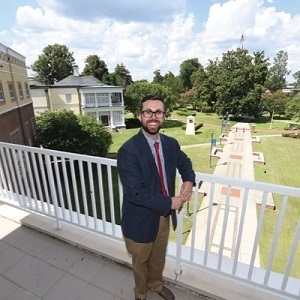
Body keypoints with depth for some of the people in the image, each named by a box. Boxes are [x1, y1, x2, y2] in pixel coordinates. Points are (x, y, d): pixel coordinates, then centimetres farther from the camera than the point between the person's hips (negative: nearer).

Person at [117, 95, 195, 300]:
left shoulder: (171, 144, -6)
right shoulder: (128, 150, -26)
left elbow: (185, 162, 14)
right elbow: (135, 193, -29)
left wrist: (189, 181, -7)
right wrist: (170, 203, -21)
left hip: (164, 215, 5)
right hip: (141, 219, -5)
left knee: (159, 257, 29)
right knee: (141, 261, 23)